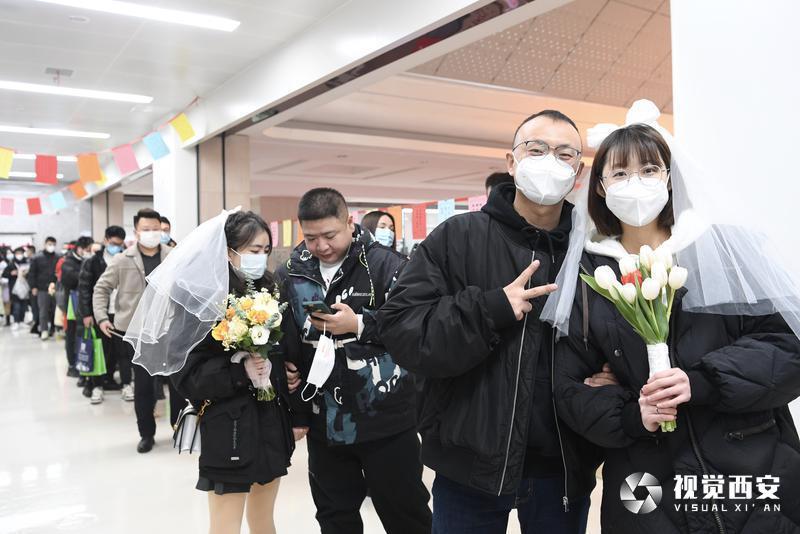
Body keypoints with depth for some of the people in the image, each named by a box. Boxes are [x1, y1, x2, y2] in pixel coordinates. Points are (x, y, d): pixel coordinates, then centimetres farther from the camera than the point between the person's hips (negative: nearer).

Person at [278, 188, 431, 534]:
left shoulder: (386, 265, -10)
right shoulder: (290, 275, 5)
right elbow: (287, 346, 12)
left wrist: (359, 325, -21)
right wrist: (295, 411, 10)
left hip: (385, 420, -4)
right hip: (324, 423, 5)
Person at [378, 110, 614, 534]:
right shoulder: (457, 237, -5)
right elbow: (399, 329, -12)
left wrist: (615, 377, -10)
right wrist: (489, 310, -21)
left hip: (564, 468, 2)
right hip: (471, 464, -1)